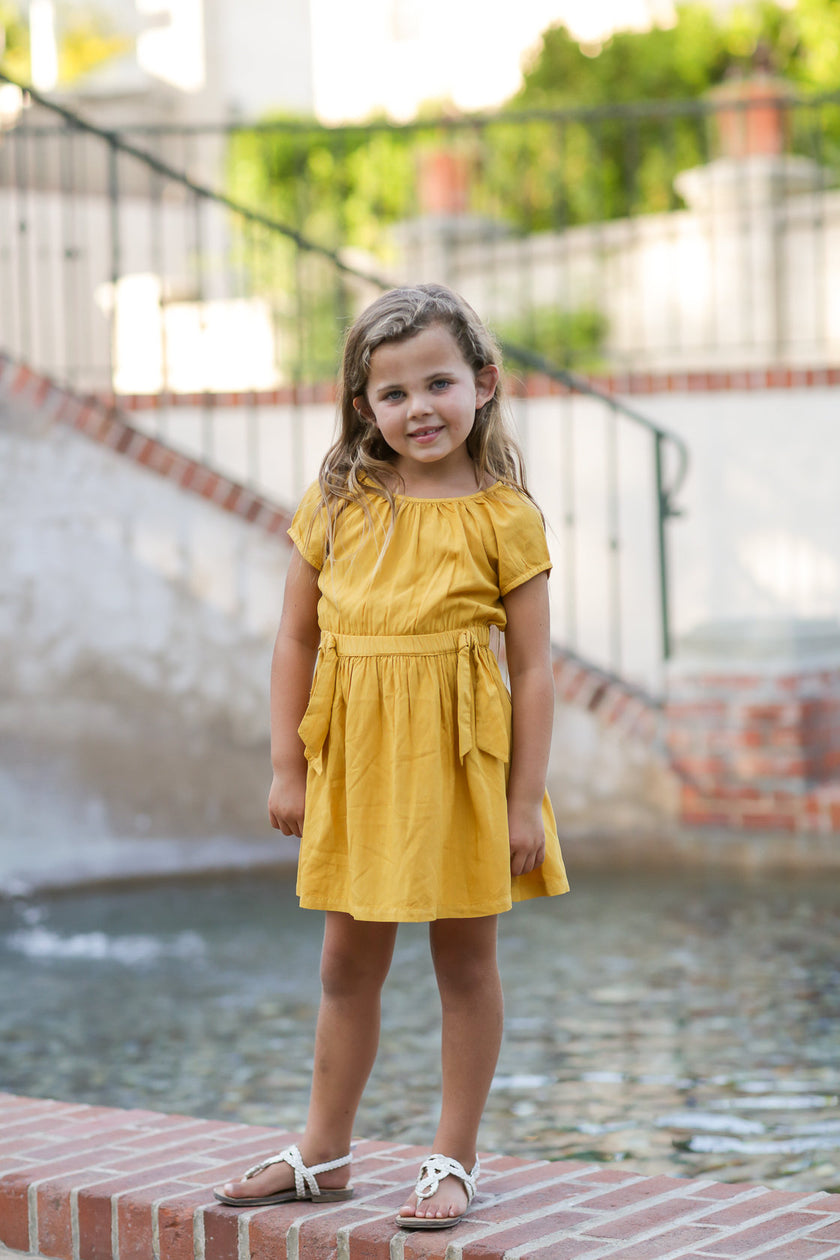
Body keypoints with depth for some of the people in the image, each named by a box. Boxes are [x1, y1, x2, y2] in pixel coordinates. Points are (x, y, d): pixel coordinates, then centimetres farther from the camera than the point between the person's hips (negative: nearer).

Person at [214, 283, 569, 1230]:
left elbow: (532, 667, -6)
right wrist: (288, 767, 2)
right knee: (348, 963, 13)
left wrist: (526, 799, -8)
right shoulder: (336, 506, 1)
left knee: (465, 962, 8)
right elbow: (296, 638, 6)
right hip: (354, 763, 3)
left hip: (460, 763, -3)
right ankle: (324, 1154, 27)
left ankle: (454, 1160, 21)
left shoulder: (504, 518, -7)